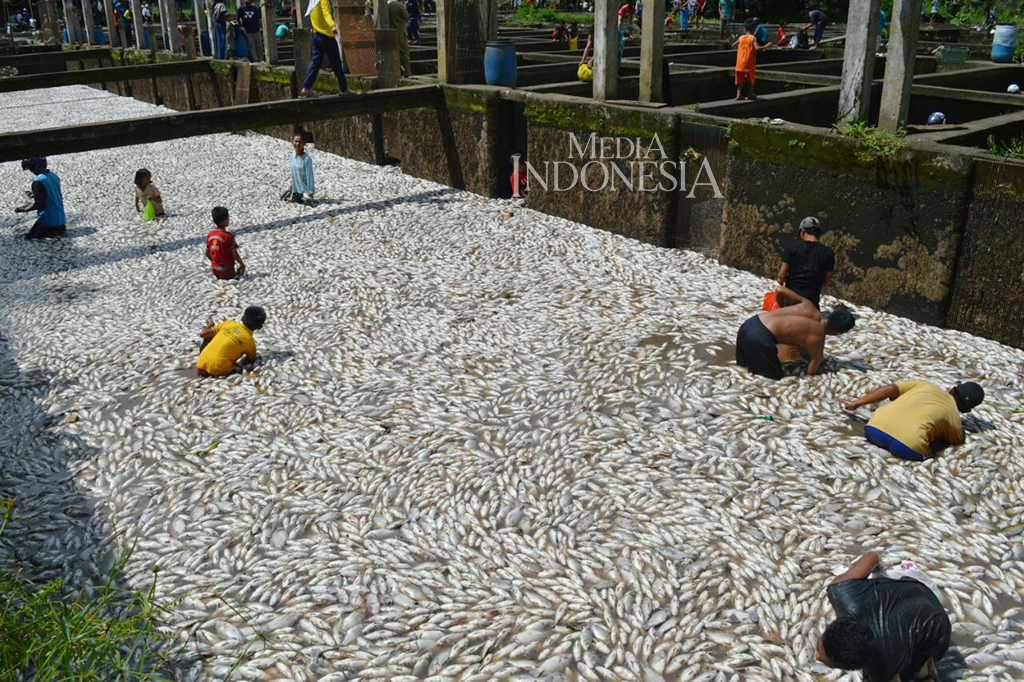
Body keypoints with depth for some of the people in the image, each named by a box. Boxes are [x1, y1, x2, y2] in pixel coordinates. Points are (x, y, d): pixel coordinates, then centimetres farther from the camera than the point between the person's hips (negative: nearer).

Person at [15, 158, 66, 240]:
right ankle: (60, 228, 8)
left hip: (48, 220, -8)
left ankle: (53, 232, -8)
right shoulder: (54, 176, 6)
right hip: (60, 218, 8)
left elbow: (38, 204, -17)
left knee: (29, 237, 3)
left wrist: (23, 209, -3)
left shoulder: (38, 181, -18)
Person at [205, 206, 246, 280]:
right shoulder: (228, 236, -17)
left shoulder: (210, 234, 2)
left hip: (215, 269, 6)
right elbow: (235, 255, -14)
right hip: (227, 270, -6)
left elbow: (207, 254, 10)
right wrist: (242, 265, 3)